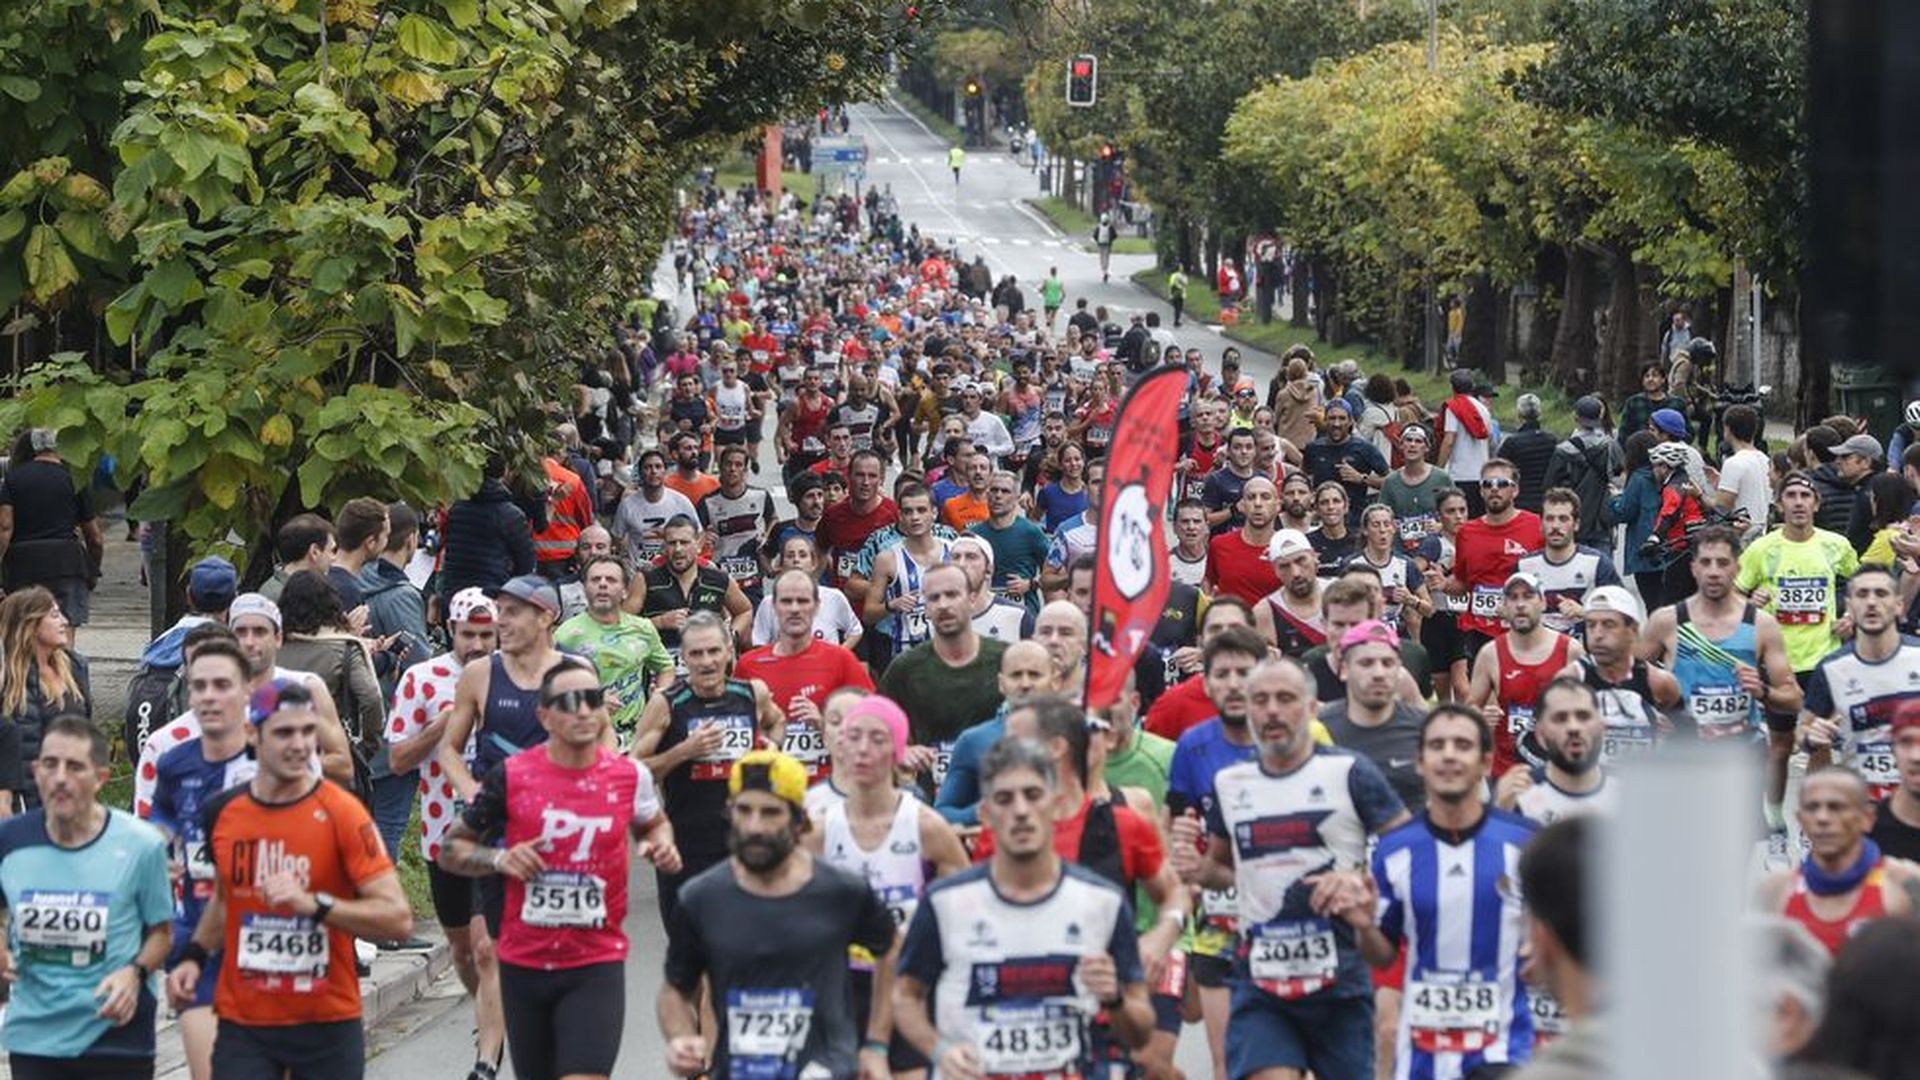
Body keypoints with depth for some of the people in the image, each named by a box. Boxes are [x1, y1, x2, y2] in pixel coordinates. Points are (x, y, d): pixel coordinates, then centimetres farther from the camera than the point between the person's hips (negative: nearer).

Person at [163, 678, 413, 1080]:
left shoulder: (341, 813, -10)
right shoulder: (223, 811, 3)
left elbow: (399, 918, -16)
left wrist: (315, 904, -27)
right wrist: (194, 956, 8)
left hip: (327, 1024, -2)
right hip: (243, 1024, 3)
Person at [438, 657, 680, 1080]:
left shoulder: (630, 776, -2)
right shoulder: (511, 776, -5)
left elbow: (654, 823, 21)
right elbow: (450, 850, 4)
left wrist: (661, 845, -2)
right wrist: (498, 859, -15)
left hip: (597, 965, -1)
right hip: (524, 963, 1)